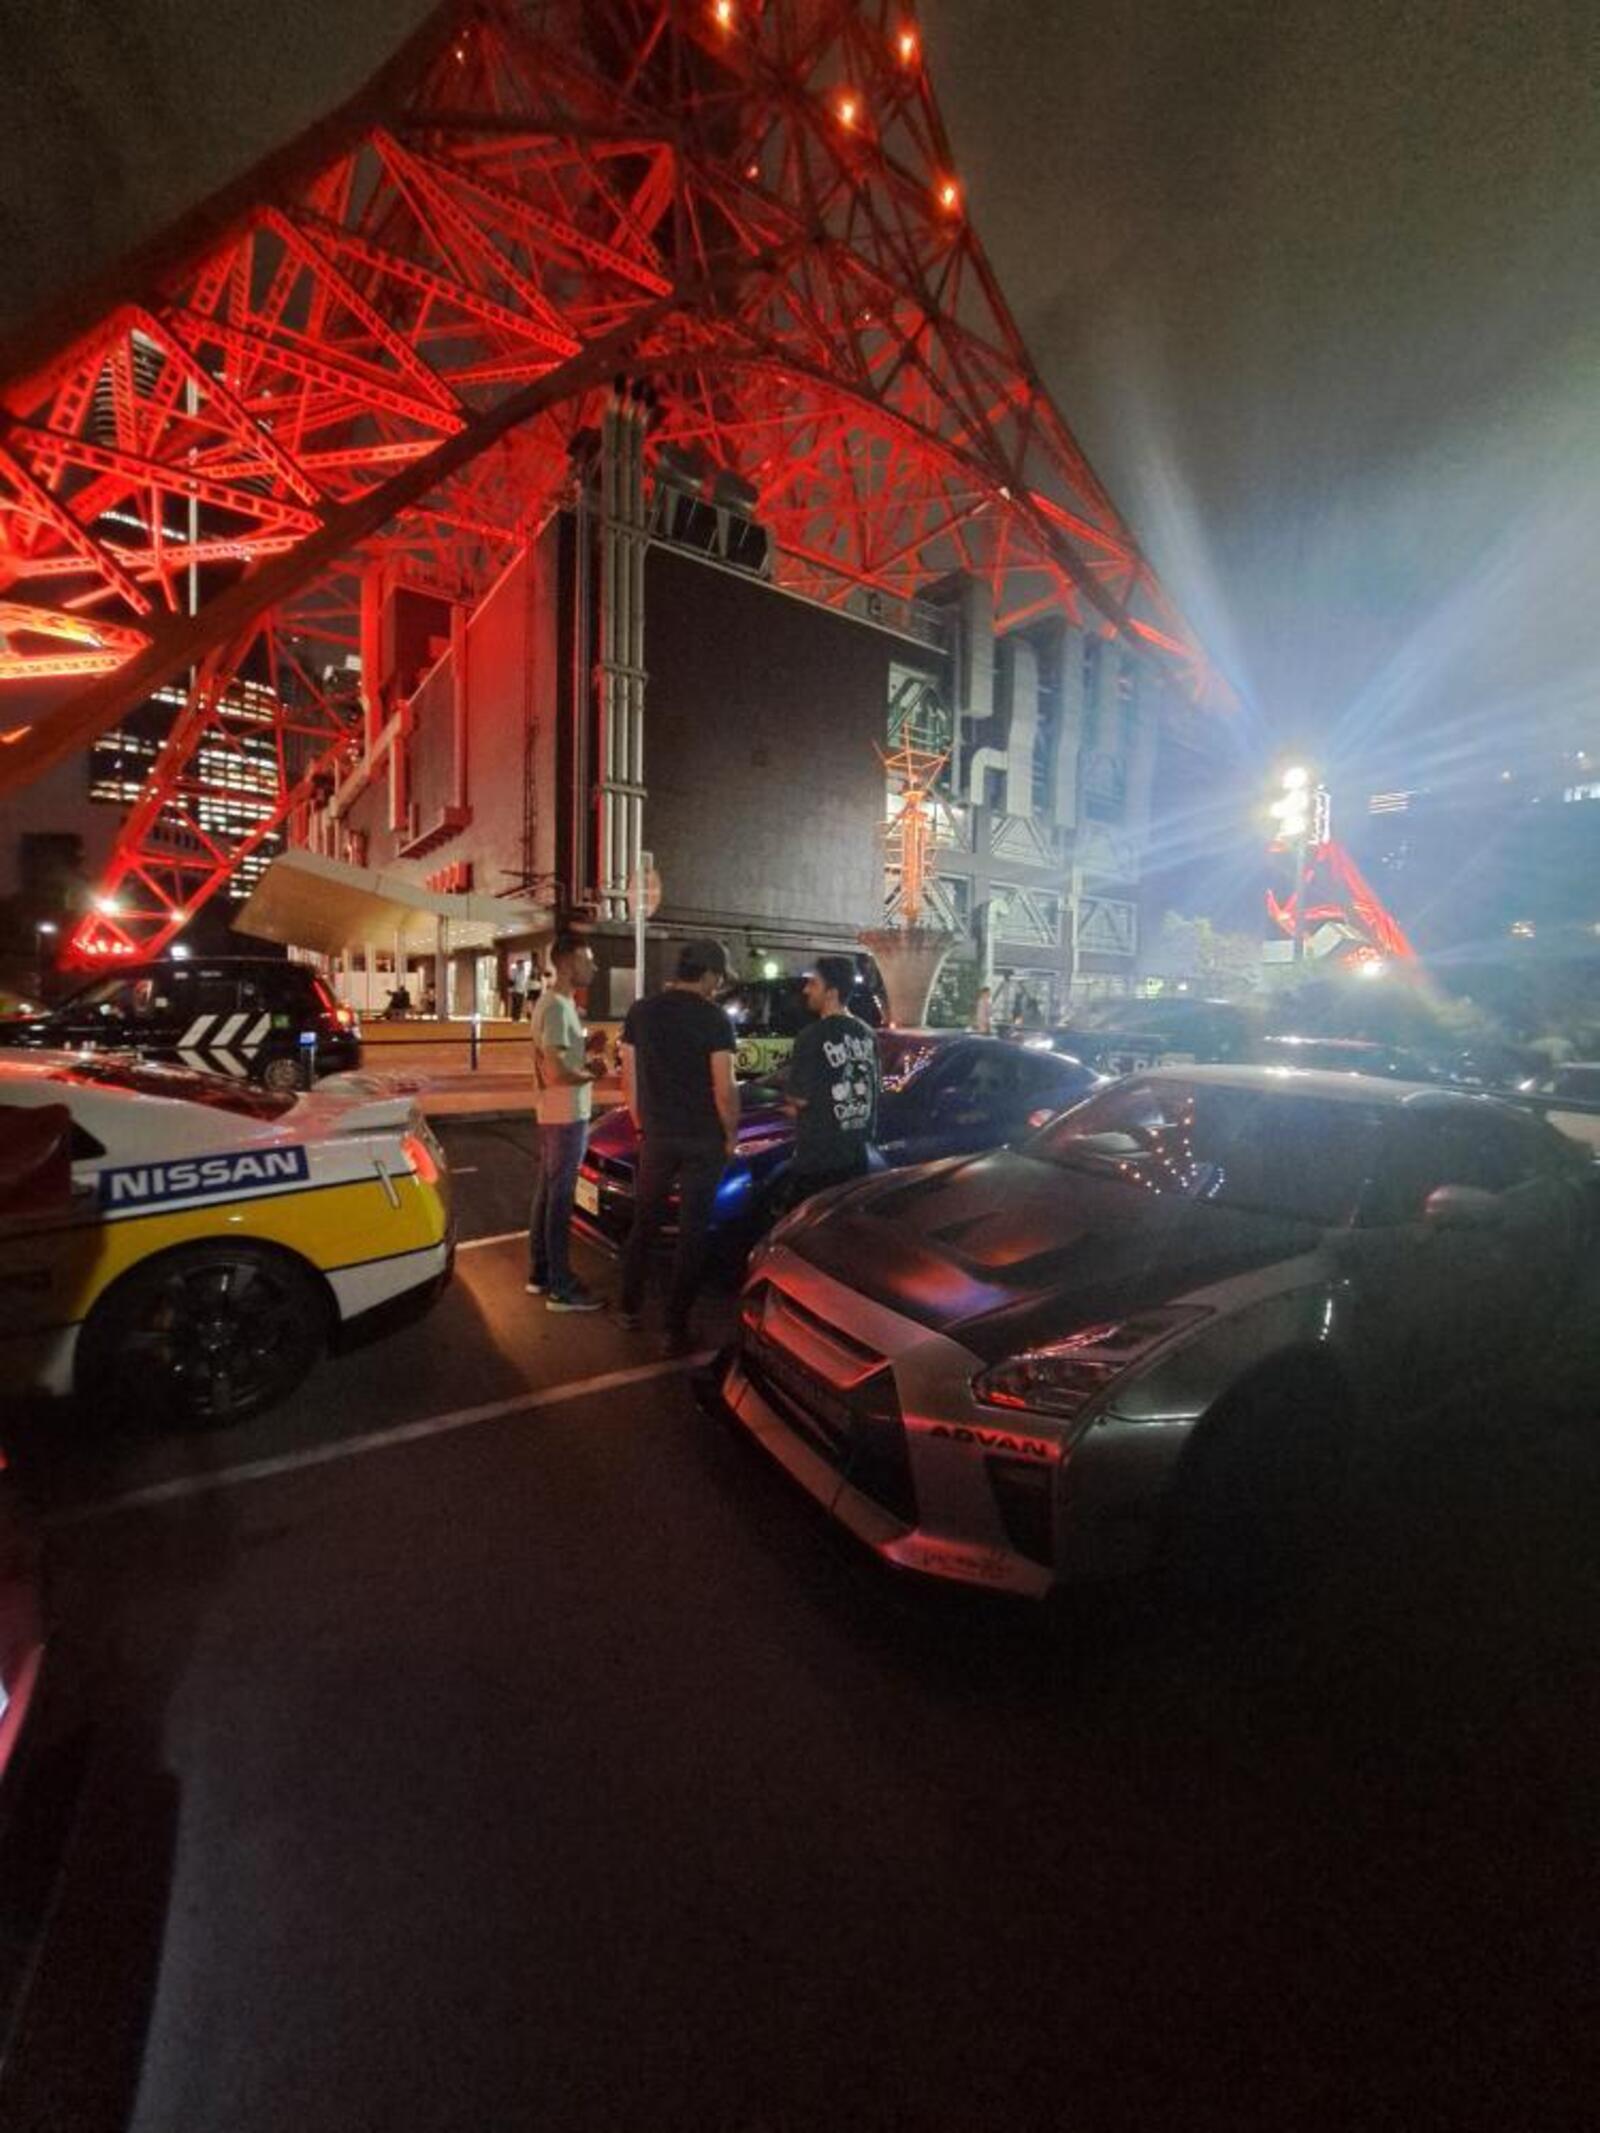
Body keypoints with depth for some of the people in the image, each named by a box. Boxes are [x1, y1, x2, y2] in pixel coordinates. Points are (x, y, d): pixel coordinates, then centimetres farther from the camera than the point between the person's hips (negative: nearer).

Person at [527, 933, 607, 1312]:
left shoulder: (555, 1000, 12)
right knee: (559, 1199, -3)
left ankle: (540, 1273, 28)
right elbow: (556, 1072, -25)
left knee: (546, 1192, 16)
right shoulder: (558, 1006, -20)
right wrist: (591, 1075, -10)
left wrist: (585, 1056, 6)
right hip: (566, 1116, -10)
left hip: (555, 1114, 10)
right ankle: (561, 1288, 6)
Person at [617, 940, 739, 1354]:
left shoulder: (640, 1012, 2)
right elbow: (724, 1090, -13)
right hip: (703, 1140, -4)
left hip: (656, 1137, 4)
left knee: (644, 1223, 20)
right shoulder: (714, 1019, -11)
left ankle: (629, 1308, 31)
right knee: (692, 1234, 6)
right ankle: (676, 1329, 13)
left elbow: (629, 1080, 6)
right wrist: (731, 1134, 1)